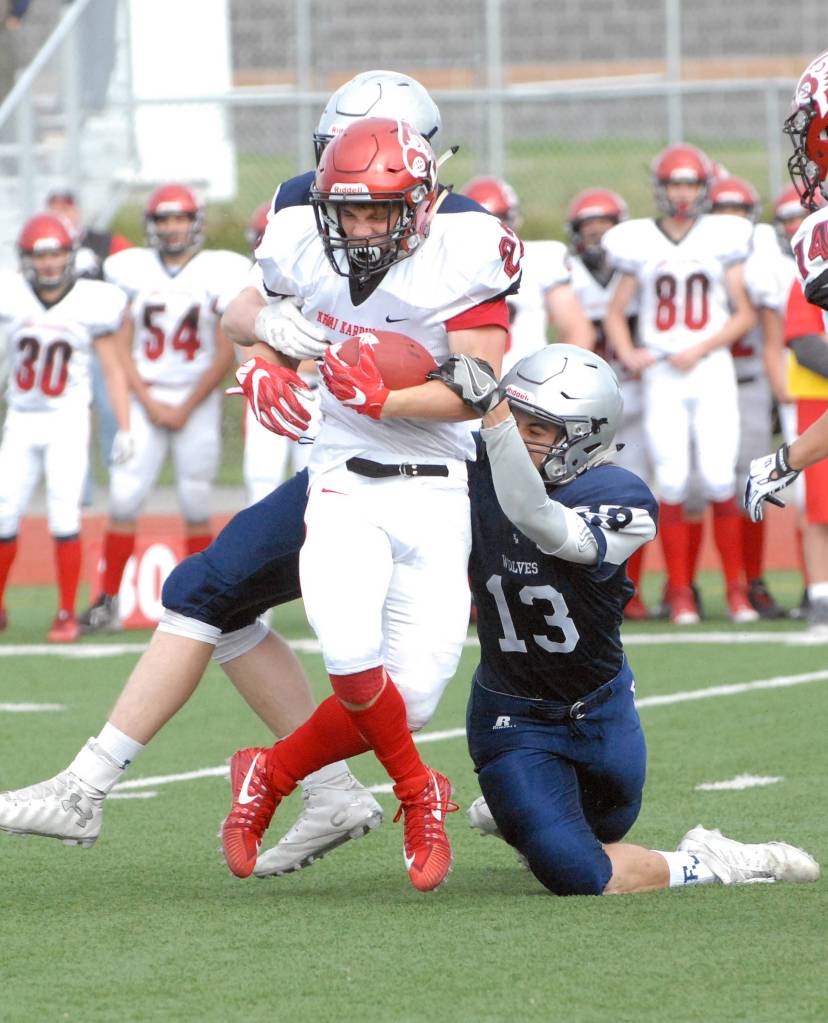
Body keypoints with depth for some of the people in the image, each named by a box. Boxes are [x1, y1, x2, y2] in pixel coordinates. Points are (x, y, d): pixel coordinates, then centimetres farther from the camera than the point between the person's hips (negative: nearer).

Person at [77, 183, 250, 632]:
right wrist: (149, 404, -8)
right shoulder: (131, 271, 1)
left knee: (196, 506, 1)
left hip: (197, 400, -1)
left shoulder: (220, 272, -4)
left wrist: (186, 409, -8)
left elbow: (225, 354, -4)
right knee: (124, 498, -6)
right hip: (144, 397, 1)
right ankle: (107, 601, -2)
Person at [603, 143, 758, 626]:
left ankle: (736, 588, 3)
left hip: (713, 371, -1)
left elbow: (745, 314, 5)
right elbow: (615, 313, 14)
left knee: (720, 480, -9)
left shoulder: (723, 240, 5)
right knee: (673, 483, -7)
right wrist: (628, 354, -5)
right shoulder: (639, 245, 7)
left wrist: (699, 349, -8)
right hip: (662, 376, 1)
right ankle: (680, 593, 0)